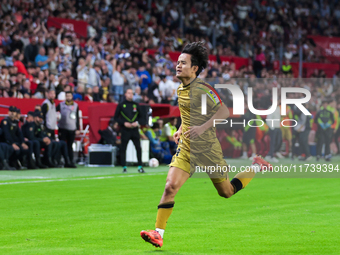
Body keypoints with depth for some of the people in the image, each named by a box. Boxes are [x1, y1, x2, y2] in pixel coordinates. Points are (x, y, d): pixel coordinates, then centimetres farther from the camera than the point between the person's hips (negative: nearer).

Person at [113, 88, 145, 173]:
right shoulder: (121, 105, 3)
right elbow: (115, 117, 3)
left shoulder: (136, 105, 11)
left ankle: (140, 167, 3)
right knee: (123, 149, 0)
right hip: (125, 130, -2)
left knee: (138, 148, -3)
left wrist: (137, 122, -2)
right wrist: (124, 123, -10)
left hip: (135, 130, 2)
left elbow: (140, 116, 18)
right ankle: (124, 167, 7)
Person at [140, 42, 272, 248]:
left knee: (226, 192, 9)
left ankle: (256, 167, 33)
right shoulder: (181, 89, 8)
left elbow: (224, 111, -20)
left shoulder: (202, 88, -16)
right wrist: (181, 129, 12)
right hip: (186, 147, 6)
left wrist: (202, 128, -29)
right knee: (170, 186, -13)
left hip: (206, 147, -6)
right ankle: (159, 233, -14)